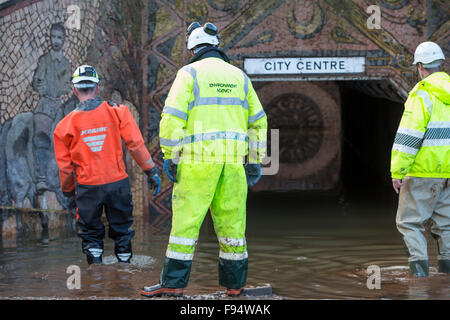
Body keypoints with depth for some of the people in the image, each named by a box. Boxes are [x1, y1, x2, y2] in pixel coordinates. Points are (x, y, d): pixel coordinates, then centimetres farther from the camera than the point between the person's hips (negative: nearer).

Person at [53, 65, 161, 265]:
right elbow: (136, 145, -7)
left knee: (91, 235, 13)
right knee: (122, 231, 13)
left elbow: (65, 166, 4)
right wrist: (151, 171, 1)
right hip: (118, 182, 0)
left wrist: (68, 191, 18)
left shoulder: (65, 125, -3)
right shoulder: (116, 112, -5)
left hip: (88, 188, 0)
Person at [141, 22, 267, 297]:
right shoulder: (238, 76, 15)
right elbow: (258, 121, 15)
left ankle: (173, 283, -2)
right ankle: (234, 282, 12)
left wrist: (169, 157, -5)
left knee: (186, 220, -2)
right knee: (232, 220, 8)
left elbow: (173, 117, -9)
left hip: (199, 159, -4)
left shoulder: (190, 73, 0)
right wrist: (255, 161, 18)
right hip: (233, 160, 4)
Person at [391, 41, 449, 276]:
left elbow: (408, 137, -17)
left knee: (409, 221, 0)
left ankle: (420, 270, -11)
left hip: (423, 171, -7)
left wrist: (397, 172, -13)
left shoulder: (421, 96, -12)